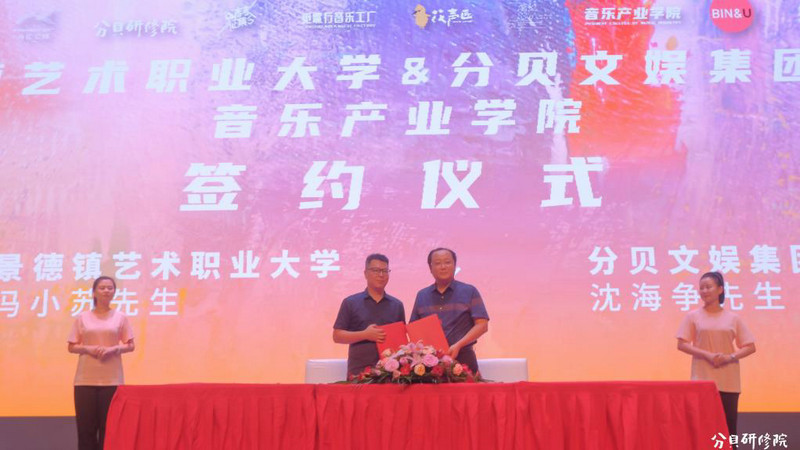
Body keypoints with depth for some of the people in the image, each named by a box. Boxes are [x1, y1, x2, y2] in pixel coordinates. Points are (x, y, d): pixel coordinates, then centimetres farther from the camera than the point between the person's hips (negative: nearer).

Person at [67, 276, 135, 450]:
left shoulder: (120, 317, 7)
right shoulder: (82, 317, 8)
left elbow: (130, 345, 6)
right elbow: (71, 347, 7)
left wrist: (113, 349, -12)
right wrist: (88, 349, -11)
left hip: (111, 379, 0)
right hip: (86, 379, 0)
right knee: (86, 424, -2)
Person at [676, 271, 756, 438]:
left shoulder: (732, 318, 6)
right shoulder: (693, 316, 3)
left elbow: (750, 347, 6)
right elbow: (682, 344, -2)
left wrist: (730, 357, -12)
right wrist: (707, 355, -15)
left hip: (728, 381, 1)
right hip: (703, 380, -1)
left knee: (728, 426, 1)